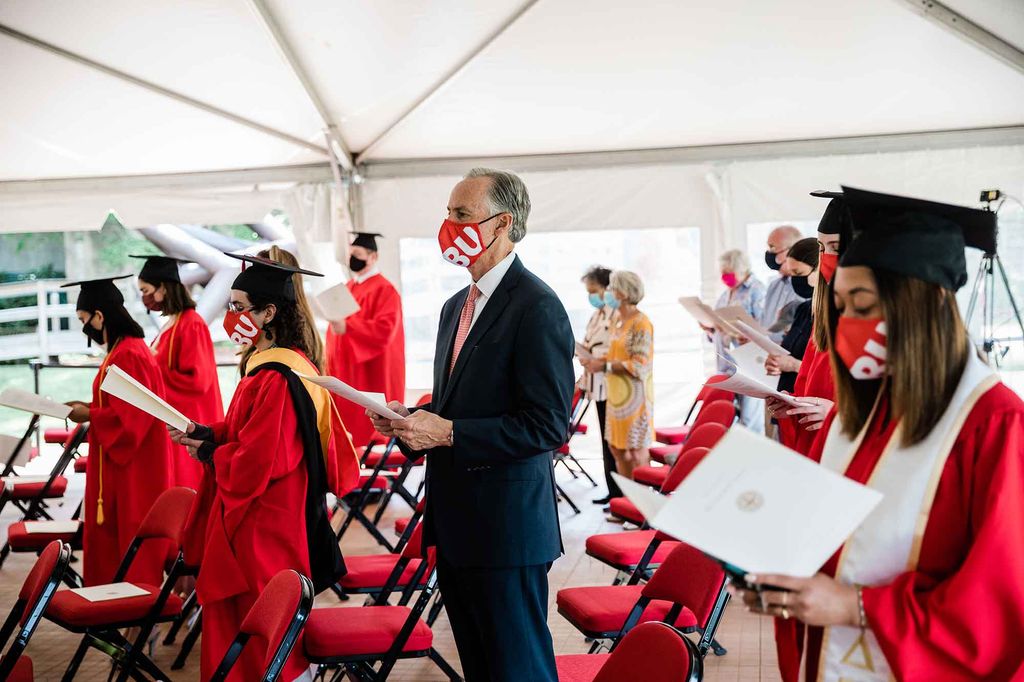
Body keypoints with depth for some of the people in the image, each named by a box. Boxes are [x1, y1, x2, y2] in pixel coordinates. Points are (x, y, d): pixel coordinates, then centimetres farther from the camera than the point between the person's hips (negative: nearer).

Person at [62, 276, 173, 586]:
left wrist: (89, 416, -13)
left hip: (133, 469, -10)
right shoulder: (120, 349, 11)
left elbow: (132, 414, -23)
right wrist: (89, 406, 7)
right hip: (119, 462, 10)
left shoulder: (130, 355, -21)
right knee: (109, 535, 15)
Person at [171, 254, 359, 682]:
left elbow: (257, 461, -25)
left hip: (264, 533, -10)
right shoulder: (290, 364, 9)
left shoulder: (275, 378, -23)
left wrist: (209, 453, -8)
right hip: (273, 522, 10)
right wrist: (206, 434, 5)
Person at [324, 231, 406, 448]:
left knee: (369, 429, -5)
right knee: (346, 424, 8)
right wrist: (330, 369, 15)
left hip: (371, 378, -8)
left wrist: (347, 328, -33)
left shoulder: (384, 290, -10)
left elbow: (384, 330, -23)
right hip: (344, 375, 8)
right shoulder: (347, 289, 14)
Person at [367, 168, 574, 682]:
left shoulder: (536, 307, -15)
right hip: (454, 523, 9)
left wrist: (448, 432, -22)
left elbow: (548, 425, -21)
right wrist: (412, 420, 2)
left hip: (507, 525, -9)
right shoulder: (456, 306, 14)